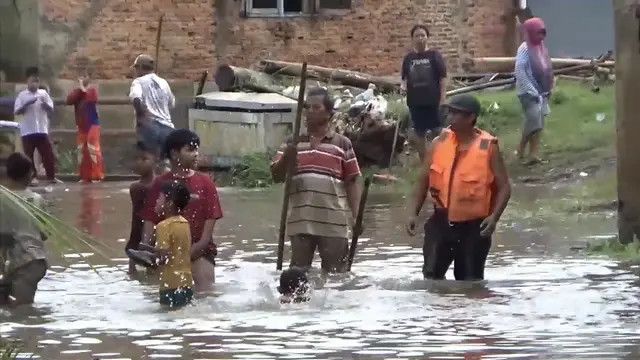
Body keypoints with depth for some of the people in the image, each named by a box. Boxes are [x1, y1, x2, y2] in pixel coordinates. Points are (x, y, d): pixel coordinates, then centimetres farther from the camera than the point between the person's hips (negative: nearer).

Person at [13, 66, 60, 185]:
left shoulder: (43, 93, 8)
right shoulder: (22, 95, 2)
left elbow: (51, 110, 5)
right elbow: (16, 111, -5)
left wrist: (44, 103, -15)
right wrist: (27, 104, -18)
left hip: (42, 130, 2)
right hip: (27, 131, -2)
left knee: (48, 154, -1)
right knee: (28, 155, 1)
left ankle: (51, 177, 4)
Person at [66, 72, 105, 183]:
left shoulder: (92, 89, -2)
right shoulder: (76, 91, 11)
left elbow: (93, 99, -23)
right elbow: (69, 100, -5)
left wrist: (84, 90, -12)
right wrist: (79, 89, -9)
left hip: (92, 124, -6)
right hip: (81, 125, 6)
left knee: (93, 149, -13)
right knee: (82, 150, 7)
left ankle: (97, 176, -11)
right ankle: (85, 176, 15)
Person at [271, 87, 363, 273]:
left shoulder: (342, 144, 7)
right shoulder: (293, 143, 12)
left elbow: (352, 182, 5)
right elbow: (276, 176, 5)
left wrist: (357, 216, -5)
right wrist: (287, 157, -15)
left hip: (333, 225, -2)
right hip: (300, 223, 2)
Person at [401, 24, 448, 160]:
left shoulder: (434, 55, -3)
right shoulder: (409, 58, 7)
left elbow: (443, 77, -4)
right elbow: (405, 78, 16)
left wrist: (443, 98, -10)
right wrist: (404, 85, -7)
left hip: (433, 101, -4)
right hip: (415, 102, 4)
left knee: (437, 131, -2)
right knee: (419, 133, 10)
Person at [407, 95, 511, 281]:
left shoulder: (488, 148, -9)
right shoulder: (439, 144, 0)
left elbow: (504, 187, -7)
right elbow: (424, 180, 10)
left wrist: (494, 217, -22)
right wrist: (414, 213, 2)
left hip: (474, 226, -3)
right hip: (441, 221, 3)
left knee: (470, 281, 7)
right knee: (431, 274, -4)